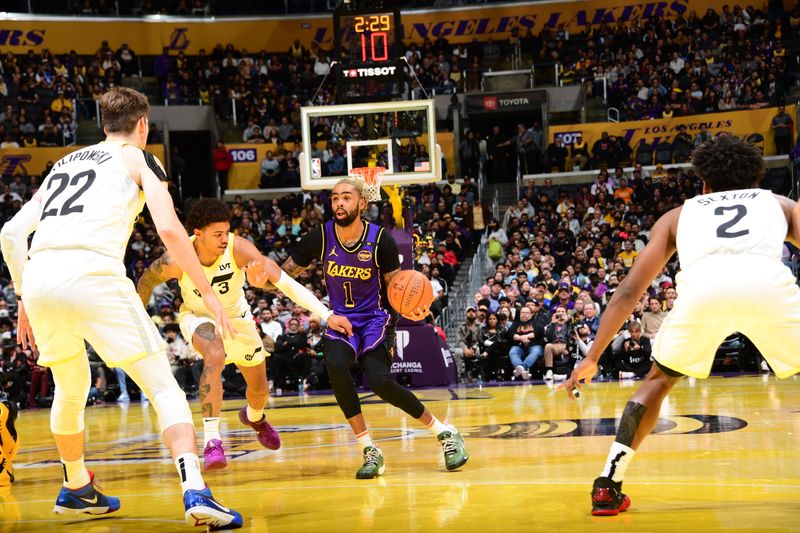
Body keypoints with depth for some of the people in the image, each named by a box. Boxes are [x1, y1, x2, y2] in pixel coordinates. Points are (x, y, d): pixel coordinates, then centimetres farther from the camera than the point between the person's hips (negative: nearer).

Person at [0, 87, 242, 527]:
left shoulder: (64, 163, 31)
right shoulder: (139, 158, 15)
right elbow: (169, 230, -1)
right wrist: (207, 292, 5)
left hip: (38, 277, 5)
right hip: (91, 273, -5)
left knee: (71, 388, 29)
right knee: (163, 387, 0)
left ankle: (76, 489, 42)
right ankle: (195, 493, -17)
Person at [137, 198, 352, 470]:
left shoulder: (239, 248, -34)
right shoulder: (177, 261, -32)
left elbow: (285, 282, -38)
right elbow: (146, 281, -11)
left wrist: (327, 314, -45)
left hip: (236, 316, 3)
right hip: (198, 316, -2)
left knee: (259, 389, 14)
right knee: (215, 356, -37)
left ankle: (254, 417, 52)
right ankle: (212, 440, -32)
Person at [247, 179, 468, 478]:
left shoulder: (380, 240, -14)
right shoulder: (320, 238, -9)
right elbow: (285, 274, -2)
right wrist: (263, 280, -25)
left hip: (376, 318, -2)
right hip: (340, 318, 2)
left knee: (379, 381, -24)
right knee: (335, 366, -29)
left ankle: (444, 433, -1)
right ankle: (370, 451, -16)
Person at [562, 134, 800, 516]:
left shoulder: (679, 215, 37)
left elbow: (629, 290, 31)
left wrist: (591, 359, 35)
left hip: (703, 285, 1)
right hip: (769, 281, -1)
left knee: (659, 379, 27)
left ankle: (608, 485, 19)